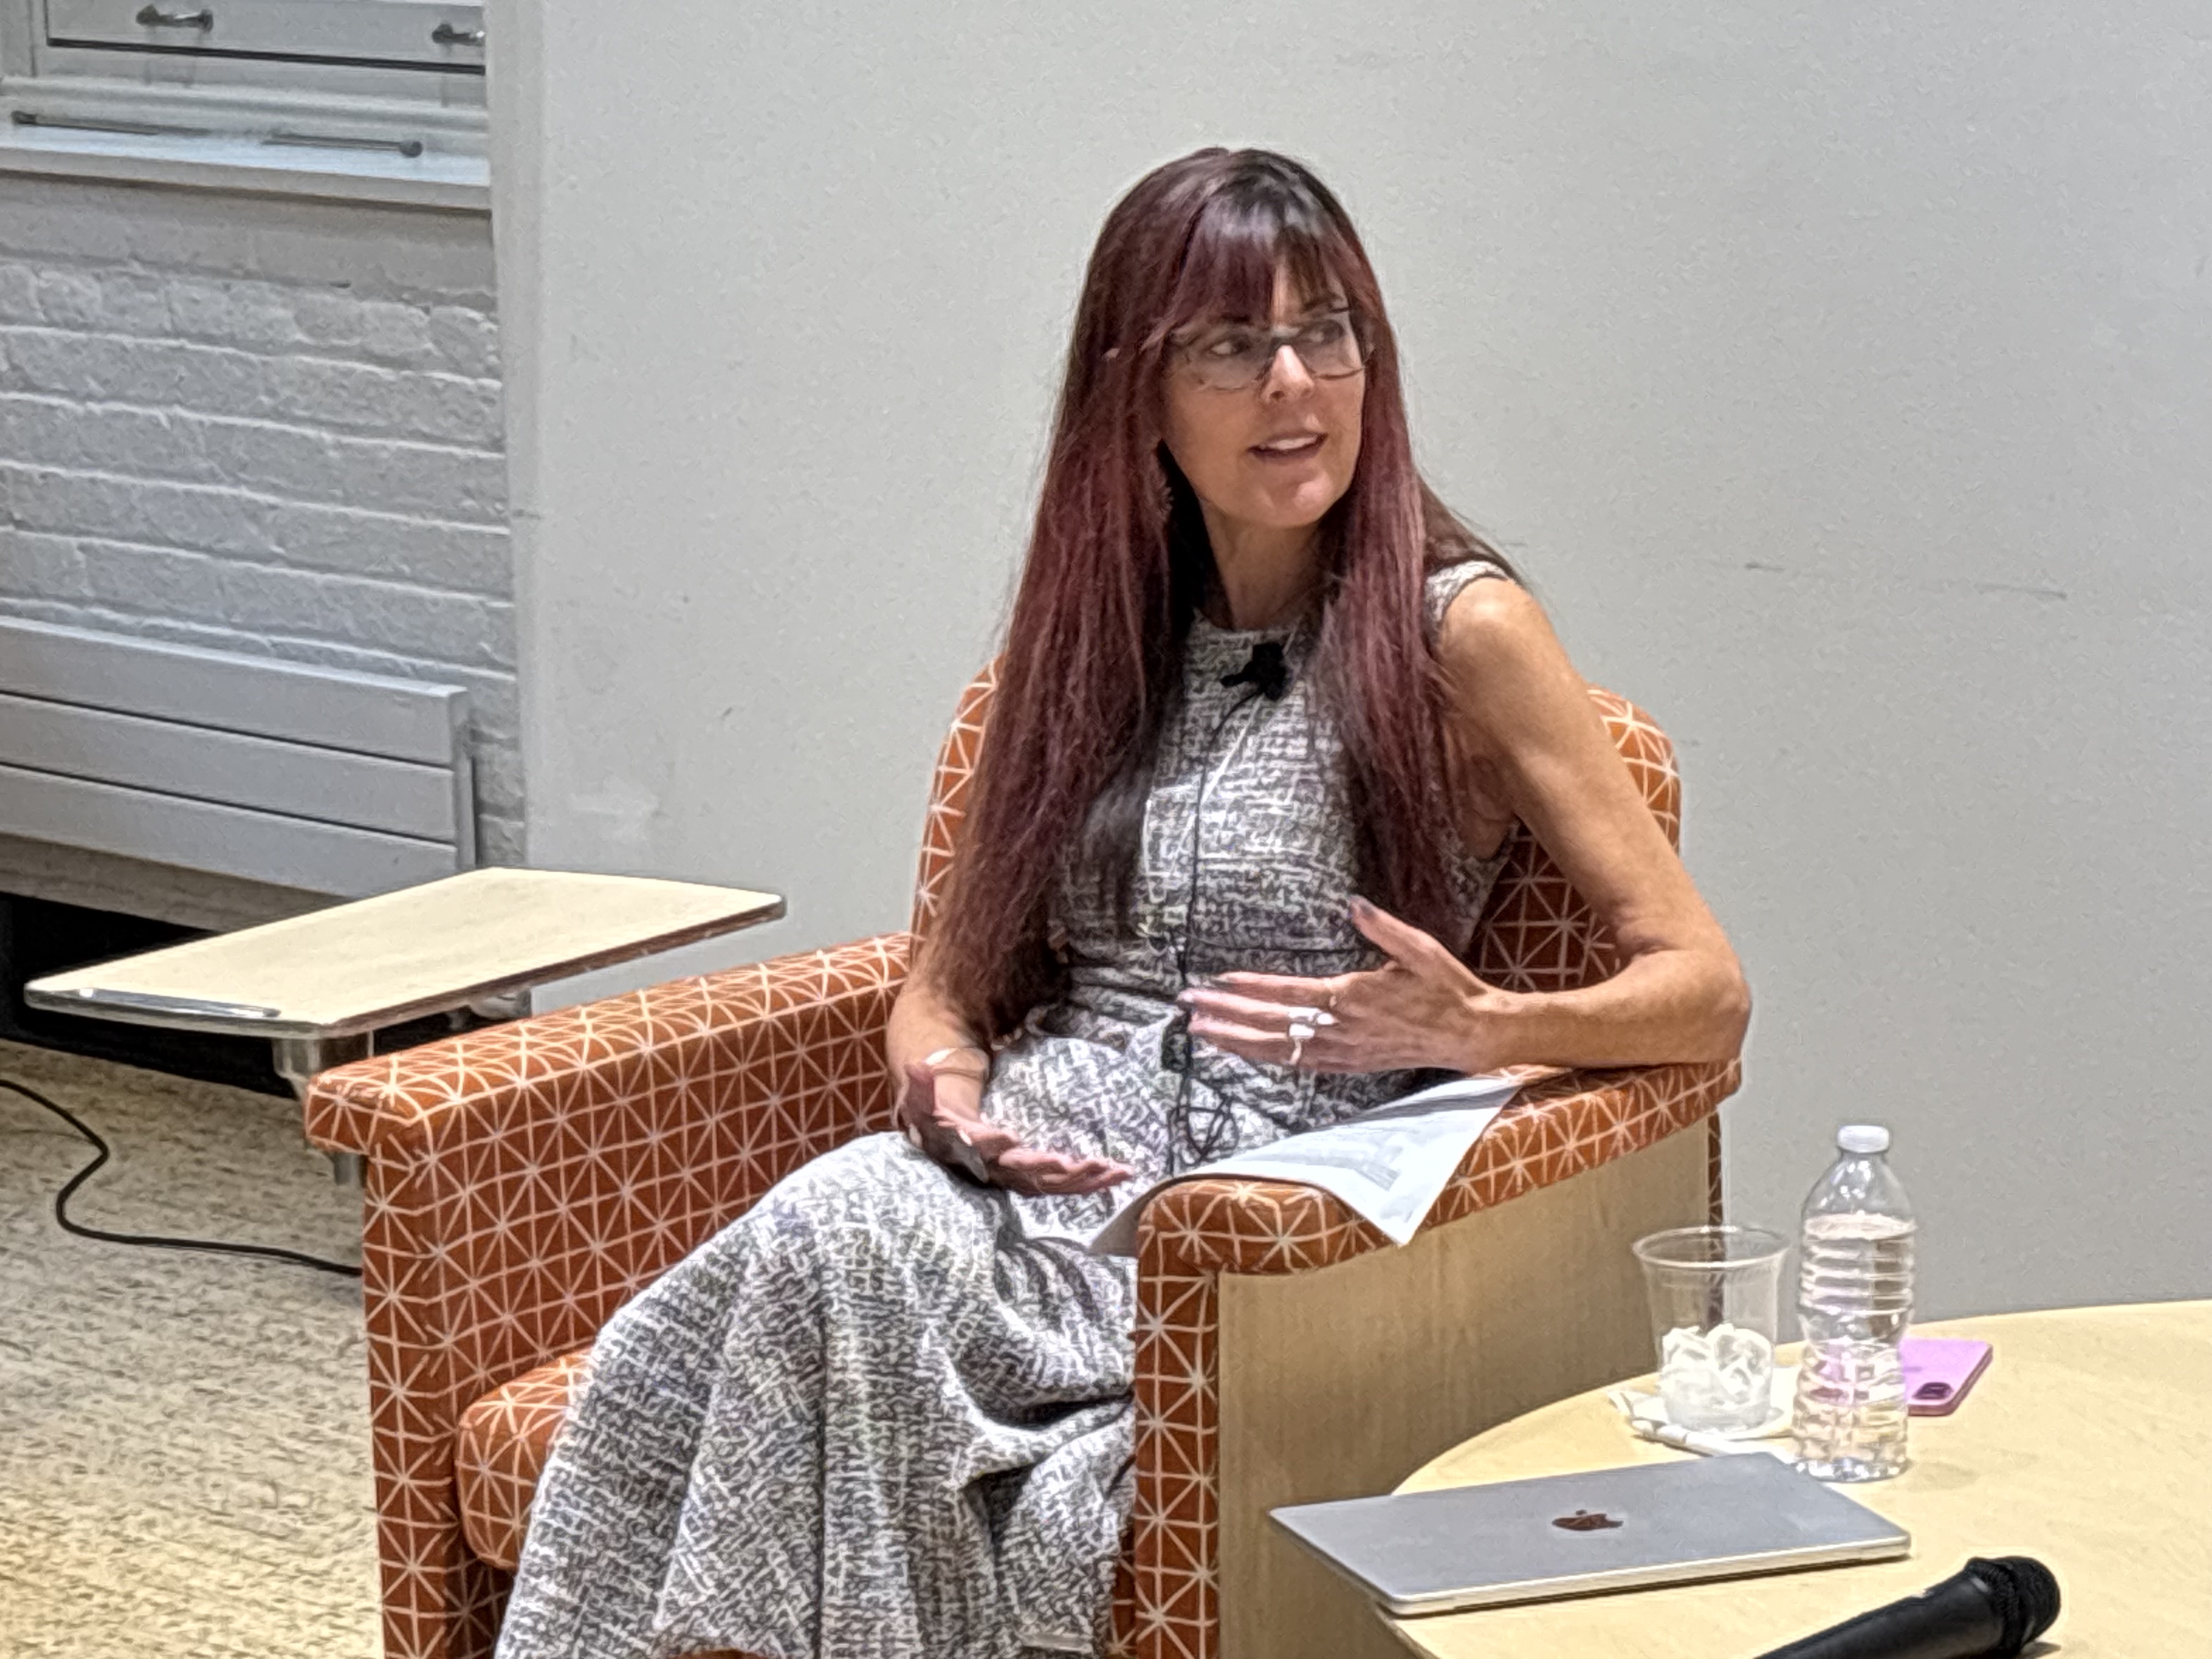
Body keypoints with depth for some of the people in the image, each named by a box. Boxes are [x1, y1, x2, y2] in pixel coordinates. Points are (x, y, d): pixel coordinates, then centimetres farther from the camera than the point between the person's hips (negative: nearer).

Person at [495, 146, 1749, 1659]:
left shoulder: (1457, 629, 1)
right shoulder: (1096, 630, 17)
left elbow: (1705, 994, -2)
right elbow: (953, 976, 22)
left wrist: (1480, 1031, -22)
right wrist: (947, 1085, -3)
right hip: (1032, 1164, 5)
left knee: (834, 1247, -33)